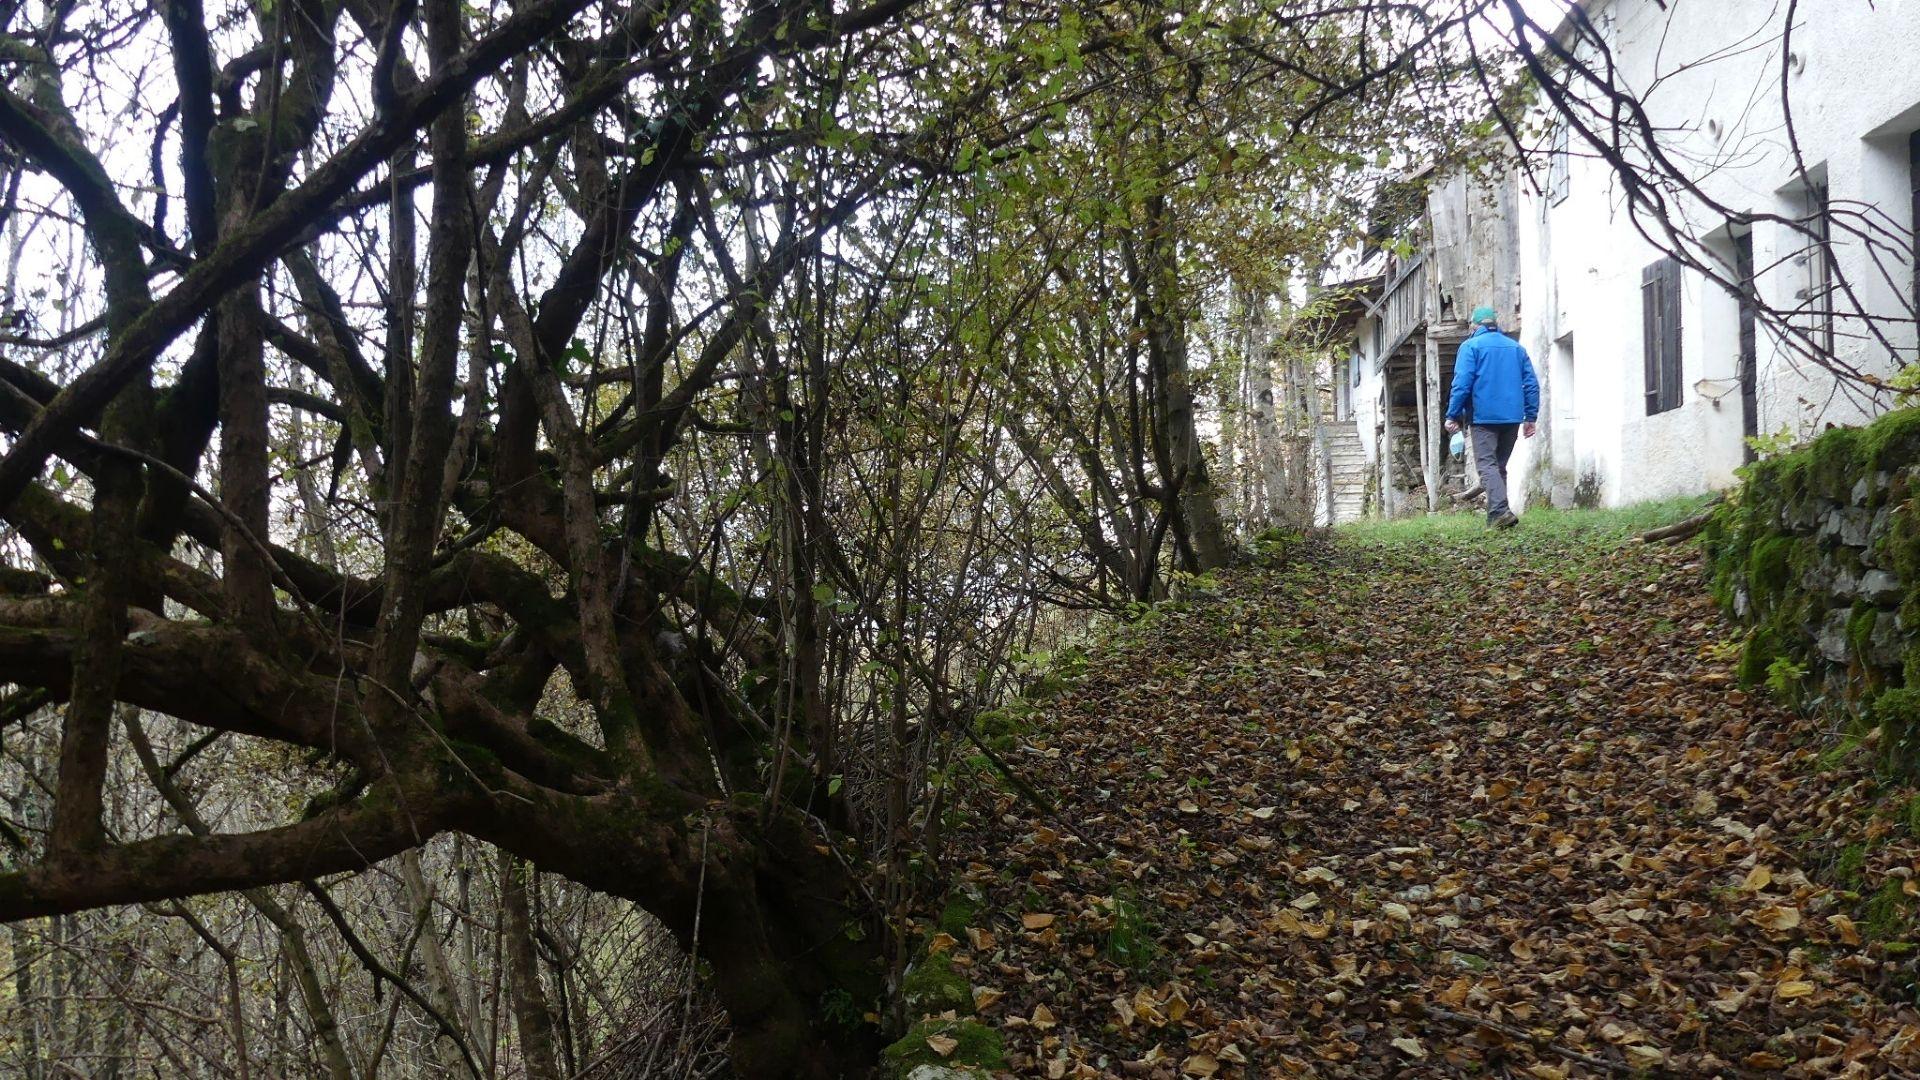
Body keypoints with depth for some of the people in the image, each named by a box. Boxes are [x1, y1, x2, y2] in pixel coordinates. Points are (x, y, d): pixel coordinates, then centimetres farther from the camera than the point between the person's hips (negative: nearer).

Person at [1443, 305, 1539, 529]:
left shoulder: (1471, 346, -1)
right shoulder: (1516, 347, 14)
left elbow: (1462, 383, -10)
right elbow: (1531, 384, 11)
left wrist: (1453, 415, -7)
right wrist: (1531, 417, 14)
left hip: (1484, 416, -5)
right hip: (1512, 417, 5)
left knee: (1487, 465, -8)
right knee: (1500, 465, 15)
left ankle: (1500, 510, -27)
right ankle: (1495, 517, 14)